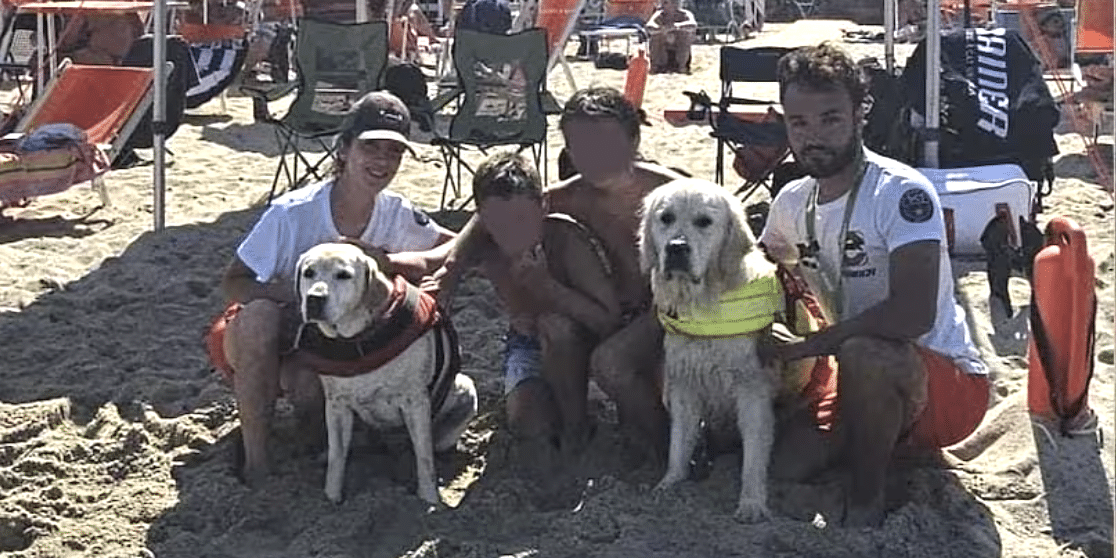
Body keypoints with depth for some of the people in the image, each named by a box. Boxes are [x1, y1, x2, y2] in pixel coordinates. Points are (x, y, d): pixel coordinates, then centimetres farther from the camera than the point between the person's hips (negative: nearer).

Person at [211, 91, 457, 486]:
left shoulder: (396, 215, -13)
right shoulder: (293, 213, -24)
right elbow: (232, 284, -20)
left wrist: (395, 261, -24)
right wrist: (296, 290, -39)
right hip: (261, 336, -2)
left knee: (310, 388, -32)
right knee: (261, 314, -38)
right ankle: (255, 457, -25)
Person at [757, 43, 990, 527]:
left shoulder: (902, 193, -22)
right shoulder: (793, 202, 3)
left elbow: (914, 312, -34)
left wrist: (804, 347, -27)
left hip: (952, 384, -7)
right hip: (863, 379, 7)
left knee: (863, 354, -37)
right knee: (785, 462, -13)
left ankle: (866, 501, -15)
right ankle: (887, 434, 14)